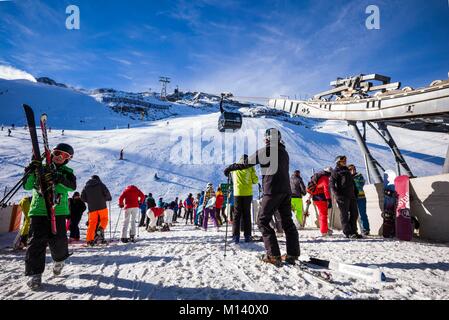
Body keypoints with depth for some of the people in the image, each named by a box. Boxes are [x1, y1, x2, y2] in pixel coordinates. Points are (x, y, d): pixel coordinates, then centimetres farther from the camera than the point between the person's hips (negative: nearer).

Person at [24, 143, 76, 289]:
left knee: (58, 240, -1)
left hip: (58, 211, 0)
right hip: (39, 210, 0)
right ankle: (35, 273, 3)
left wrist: (57, 179, -28)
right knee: (37, 240, -6)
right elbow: (27, 186, 5)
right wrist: (31, 172, -13)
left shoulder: (67, 172, 10)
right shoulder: (40, 168, 12)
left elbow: (72, 186, -10)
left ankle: (59, 259, 30)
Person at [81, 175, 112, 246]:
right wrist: (109, 198, 14)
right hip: (102, 206, -3)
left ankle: (89, 240, 1)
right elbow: (106, 192, -5)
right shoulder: (100, 184, 4)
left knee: (92, 223, 6)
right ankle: (100, 229, -19)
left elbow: (82, 198, 11)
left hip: (92, 208, 3)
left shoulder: (86, 186, 13)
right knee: (104, 219, 10)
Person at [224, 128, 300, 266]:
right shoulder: (284, 152, 17)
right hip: (286, 190, 8)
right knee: (287, 222, 12)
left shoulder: (267, 150, -6)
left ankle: (273, 255, -6)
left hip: (273, 190, -8)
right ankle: (292, 254, 12)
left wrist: (230, 168, 8)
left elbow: (247, 163, -4)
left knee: (263, 221, -1)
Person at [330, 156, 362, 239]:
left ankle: (353, 231, 19)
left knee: (354, 214, 9)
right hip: (342, 197, -8)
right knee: (344, 215, -3)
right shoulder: (335, 172, 0)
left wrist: (355, 194, 16)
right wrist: (338, 195, -17)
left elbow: (353, 183, 26)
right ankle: (348, 233, 2)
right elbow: (332, 184, -9)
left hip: (351, 196, 8)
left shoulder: (347, 171, 24)